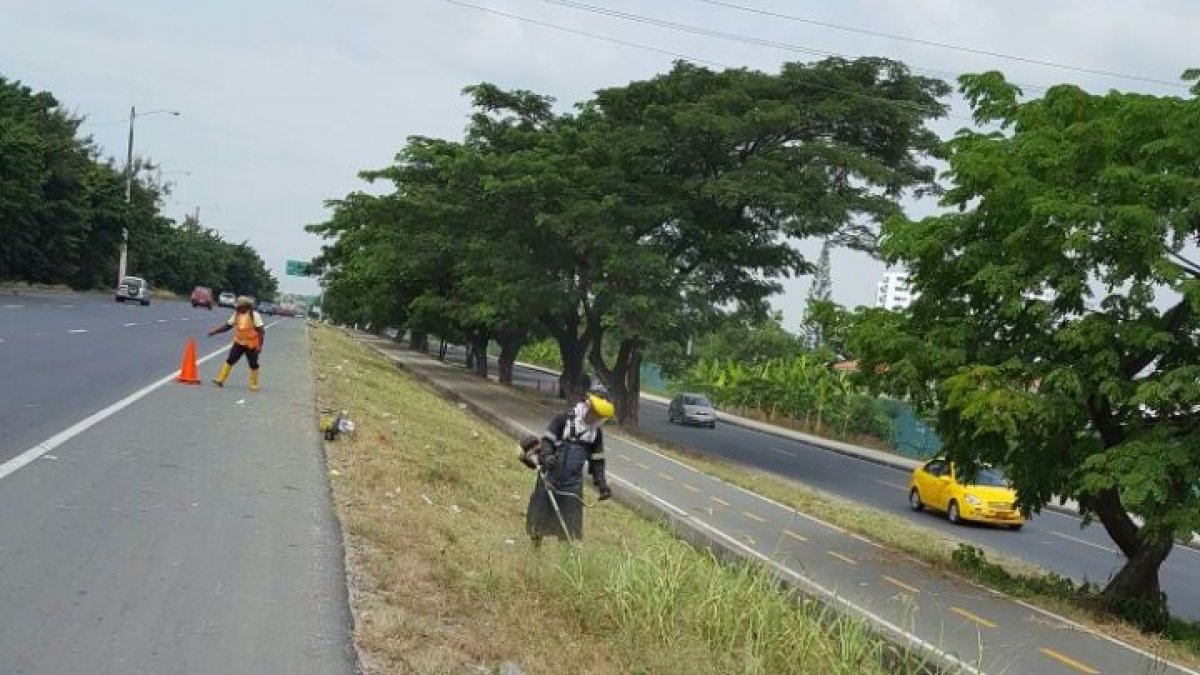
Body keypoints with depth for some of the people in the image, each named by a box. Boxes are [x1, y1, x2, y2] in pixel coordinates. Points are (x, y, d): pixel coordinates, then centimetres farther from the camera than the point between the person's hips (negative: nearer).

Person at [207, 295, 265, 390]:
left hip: (251, 344, -5)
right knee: (229, 360, 0)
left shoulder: (254, 315, -15)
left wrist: (260, 345, -19)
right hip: (239, 343, 5)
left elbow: (261, 330, -15)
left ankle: (254, 385, 16)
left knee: (253, 364, 4)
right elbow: (228, 326, 11)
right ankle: (220, 379, 4)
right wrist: (215, 331, 3)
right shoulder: (237, 314, 3)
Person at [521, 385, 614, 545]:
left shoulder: (597, 432, 6)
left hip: (573, 481, 3)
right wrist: (546, 455, -29)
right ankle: (535, 543, 28)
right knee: (542, 507, 8)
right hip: (551, 475, -3)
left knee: (571, 516, 1)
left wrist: (601, 483, 3)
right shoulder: (564, 419, -9)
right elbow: (547, 440, -10)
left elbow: (597, 460, 11)